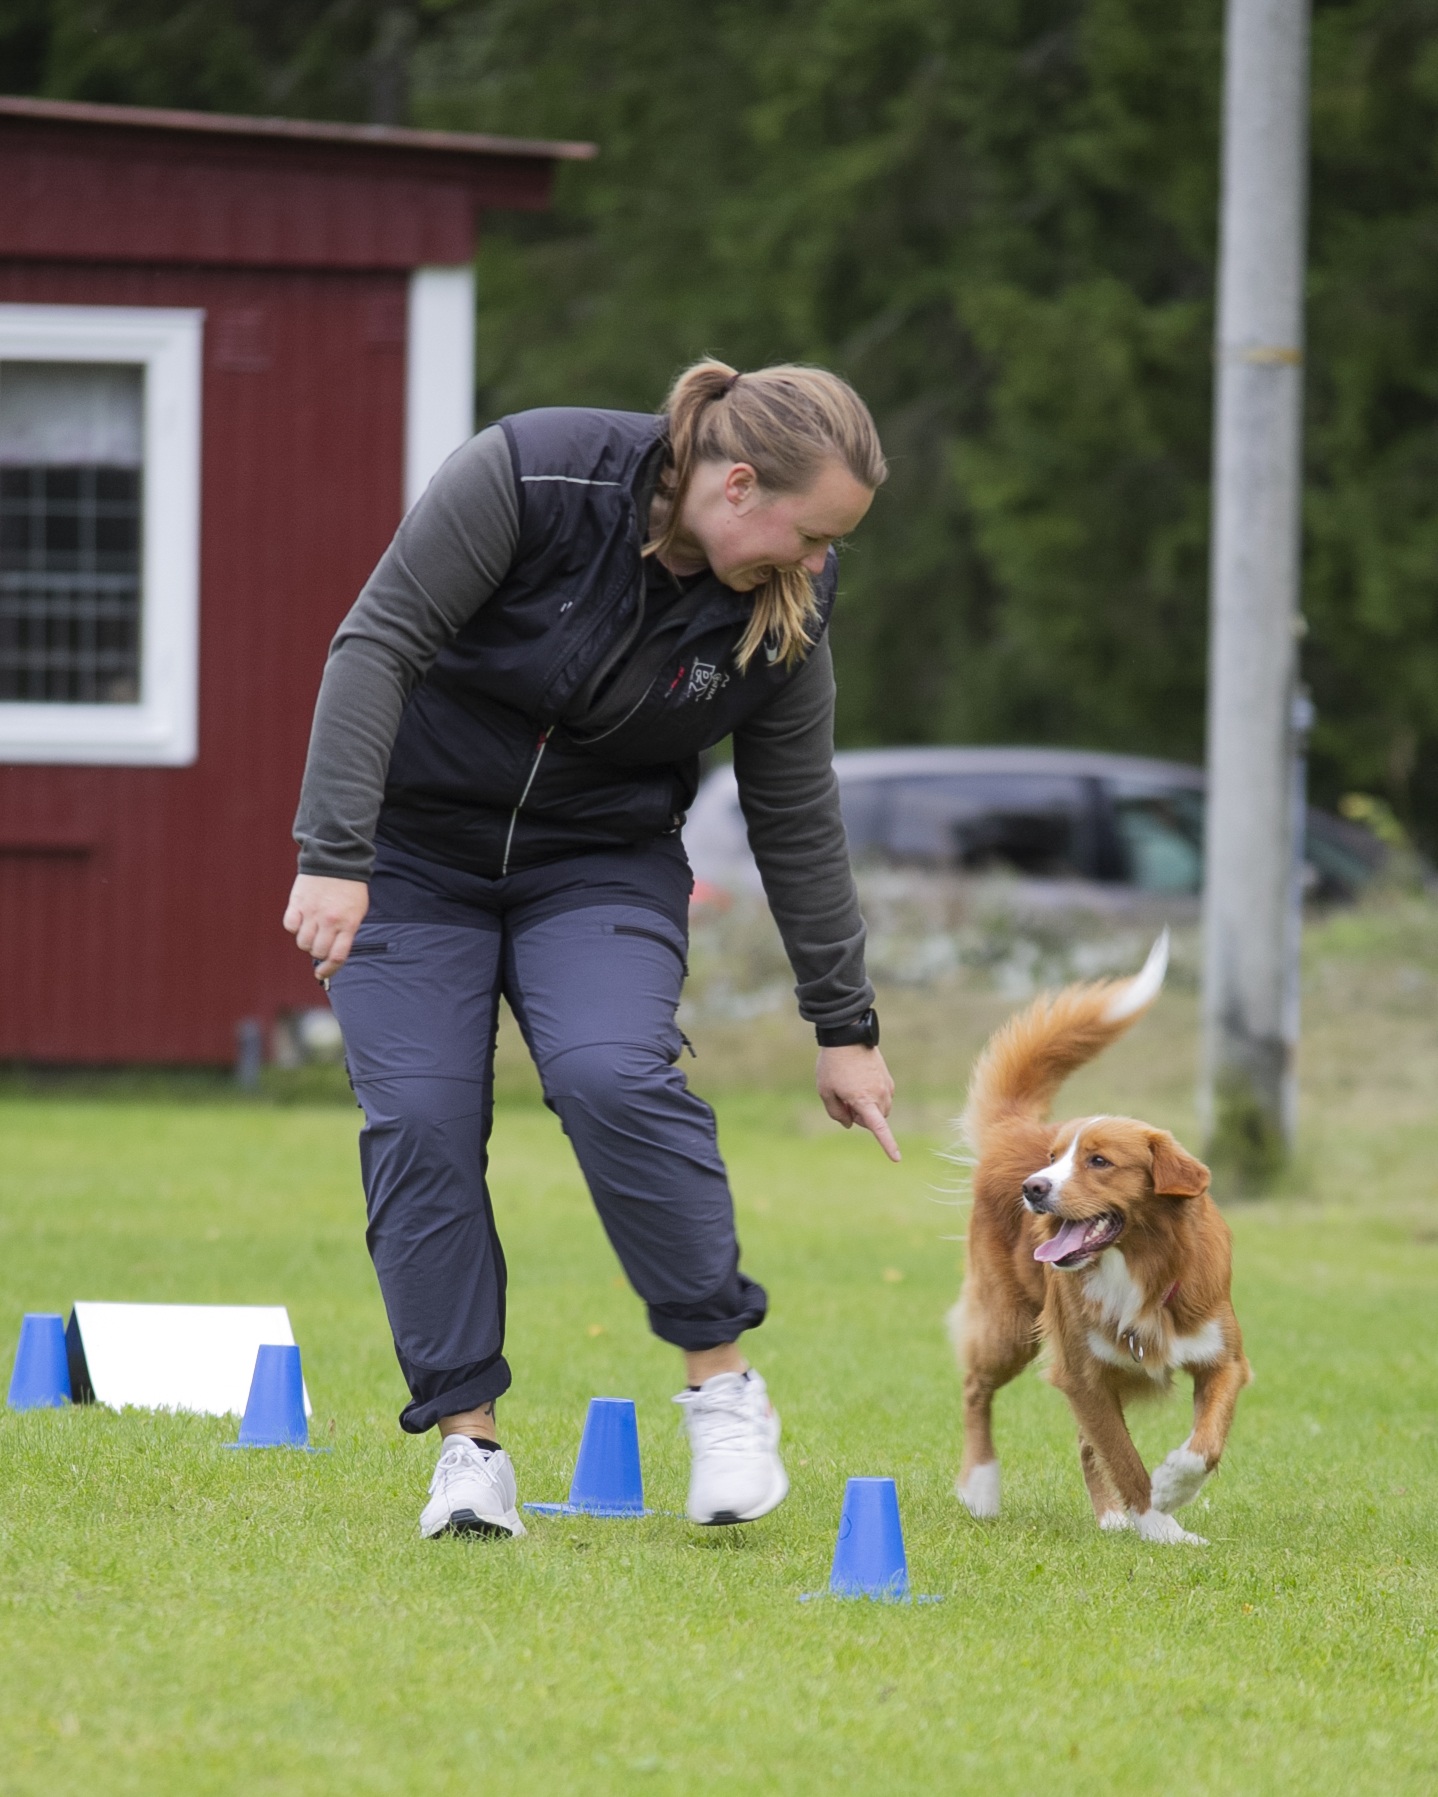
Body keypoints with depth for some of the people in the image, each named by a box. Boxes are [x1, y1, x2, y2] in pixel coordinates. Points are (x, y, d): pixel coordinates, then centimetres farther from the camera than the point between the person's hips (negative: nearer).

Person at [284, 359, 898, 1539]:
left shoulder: (784, 613, -11)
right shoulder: (531, 477, -24)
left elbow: (798, 822, -1)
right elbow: (378, 644, -22)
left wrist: (845, 1026, 5)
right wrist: (334, 857, -28)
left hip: (602, 866, 1)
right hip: (418, 851, -1)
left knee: (613, 1076, -24)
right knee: (419, 1121, -12)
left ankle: (722, 1381, -10)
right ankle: (468, 1441, -3)